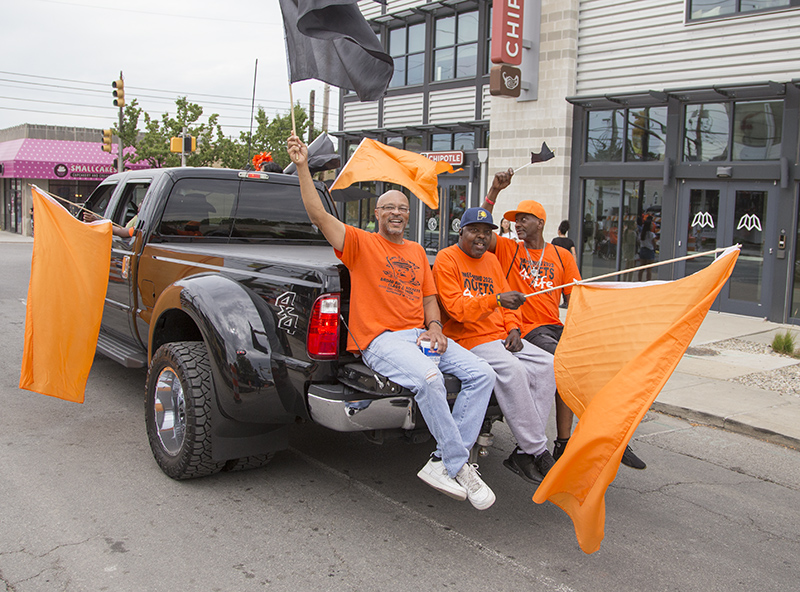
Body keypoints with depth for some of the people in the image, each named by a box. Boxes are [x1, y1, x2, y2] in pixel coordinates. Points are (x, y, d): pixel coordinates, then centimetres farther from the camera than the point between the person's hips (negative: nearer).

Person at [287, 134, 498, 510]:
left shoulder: (417, 252, 24)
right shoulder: (362, 243, 6)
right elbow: (318, 215, -6)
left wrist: (434, 327, 2)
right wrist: (302, 167, -12)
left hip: (421, 335, 7)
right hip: (380, 339, -7)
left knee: (483, 374, -13)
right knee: (429, 378, -35)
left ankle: (442, 462, -16)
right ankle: (460, 467, -20)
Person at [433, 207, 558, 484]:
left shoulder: (492, 261, 21)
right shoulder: (447, 259, -2)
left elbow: (508, 300, 21)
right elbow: (456, 307, -14)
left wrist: (514, 329, 0)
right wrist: (496, 300, -28)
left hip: (501, 337, 7)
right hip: (467, 339, -7)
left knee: (546, 364, -14)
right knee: (512, 368, -32)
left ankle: (524, 452, -16)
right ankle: (539, 452, -23)